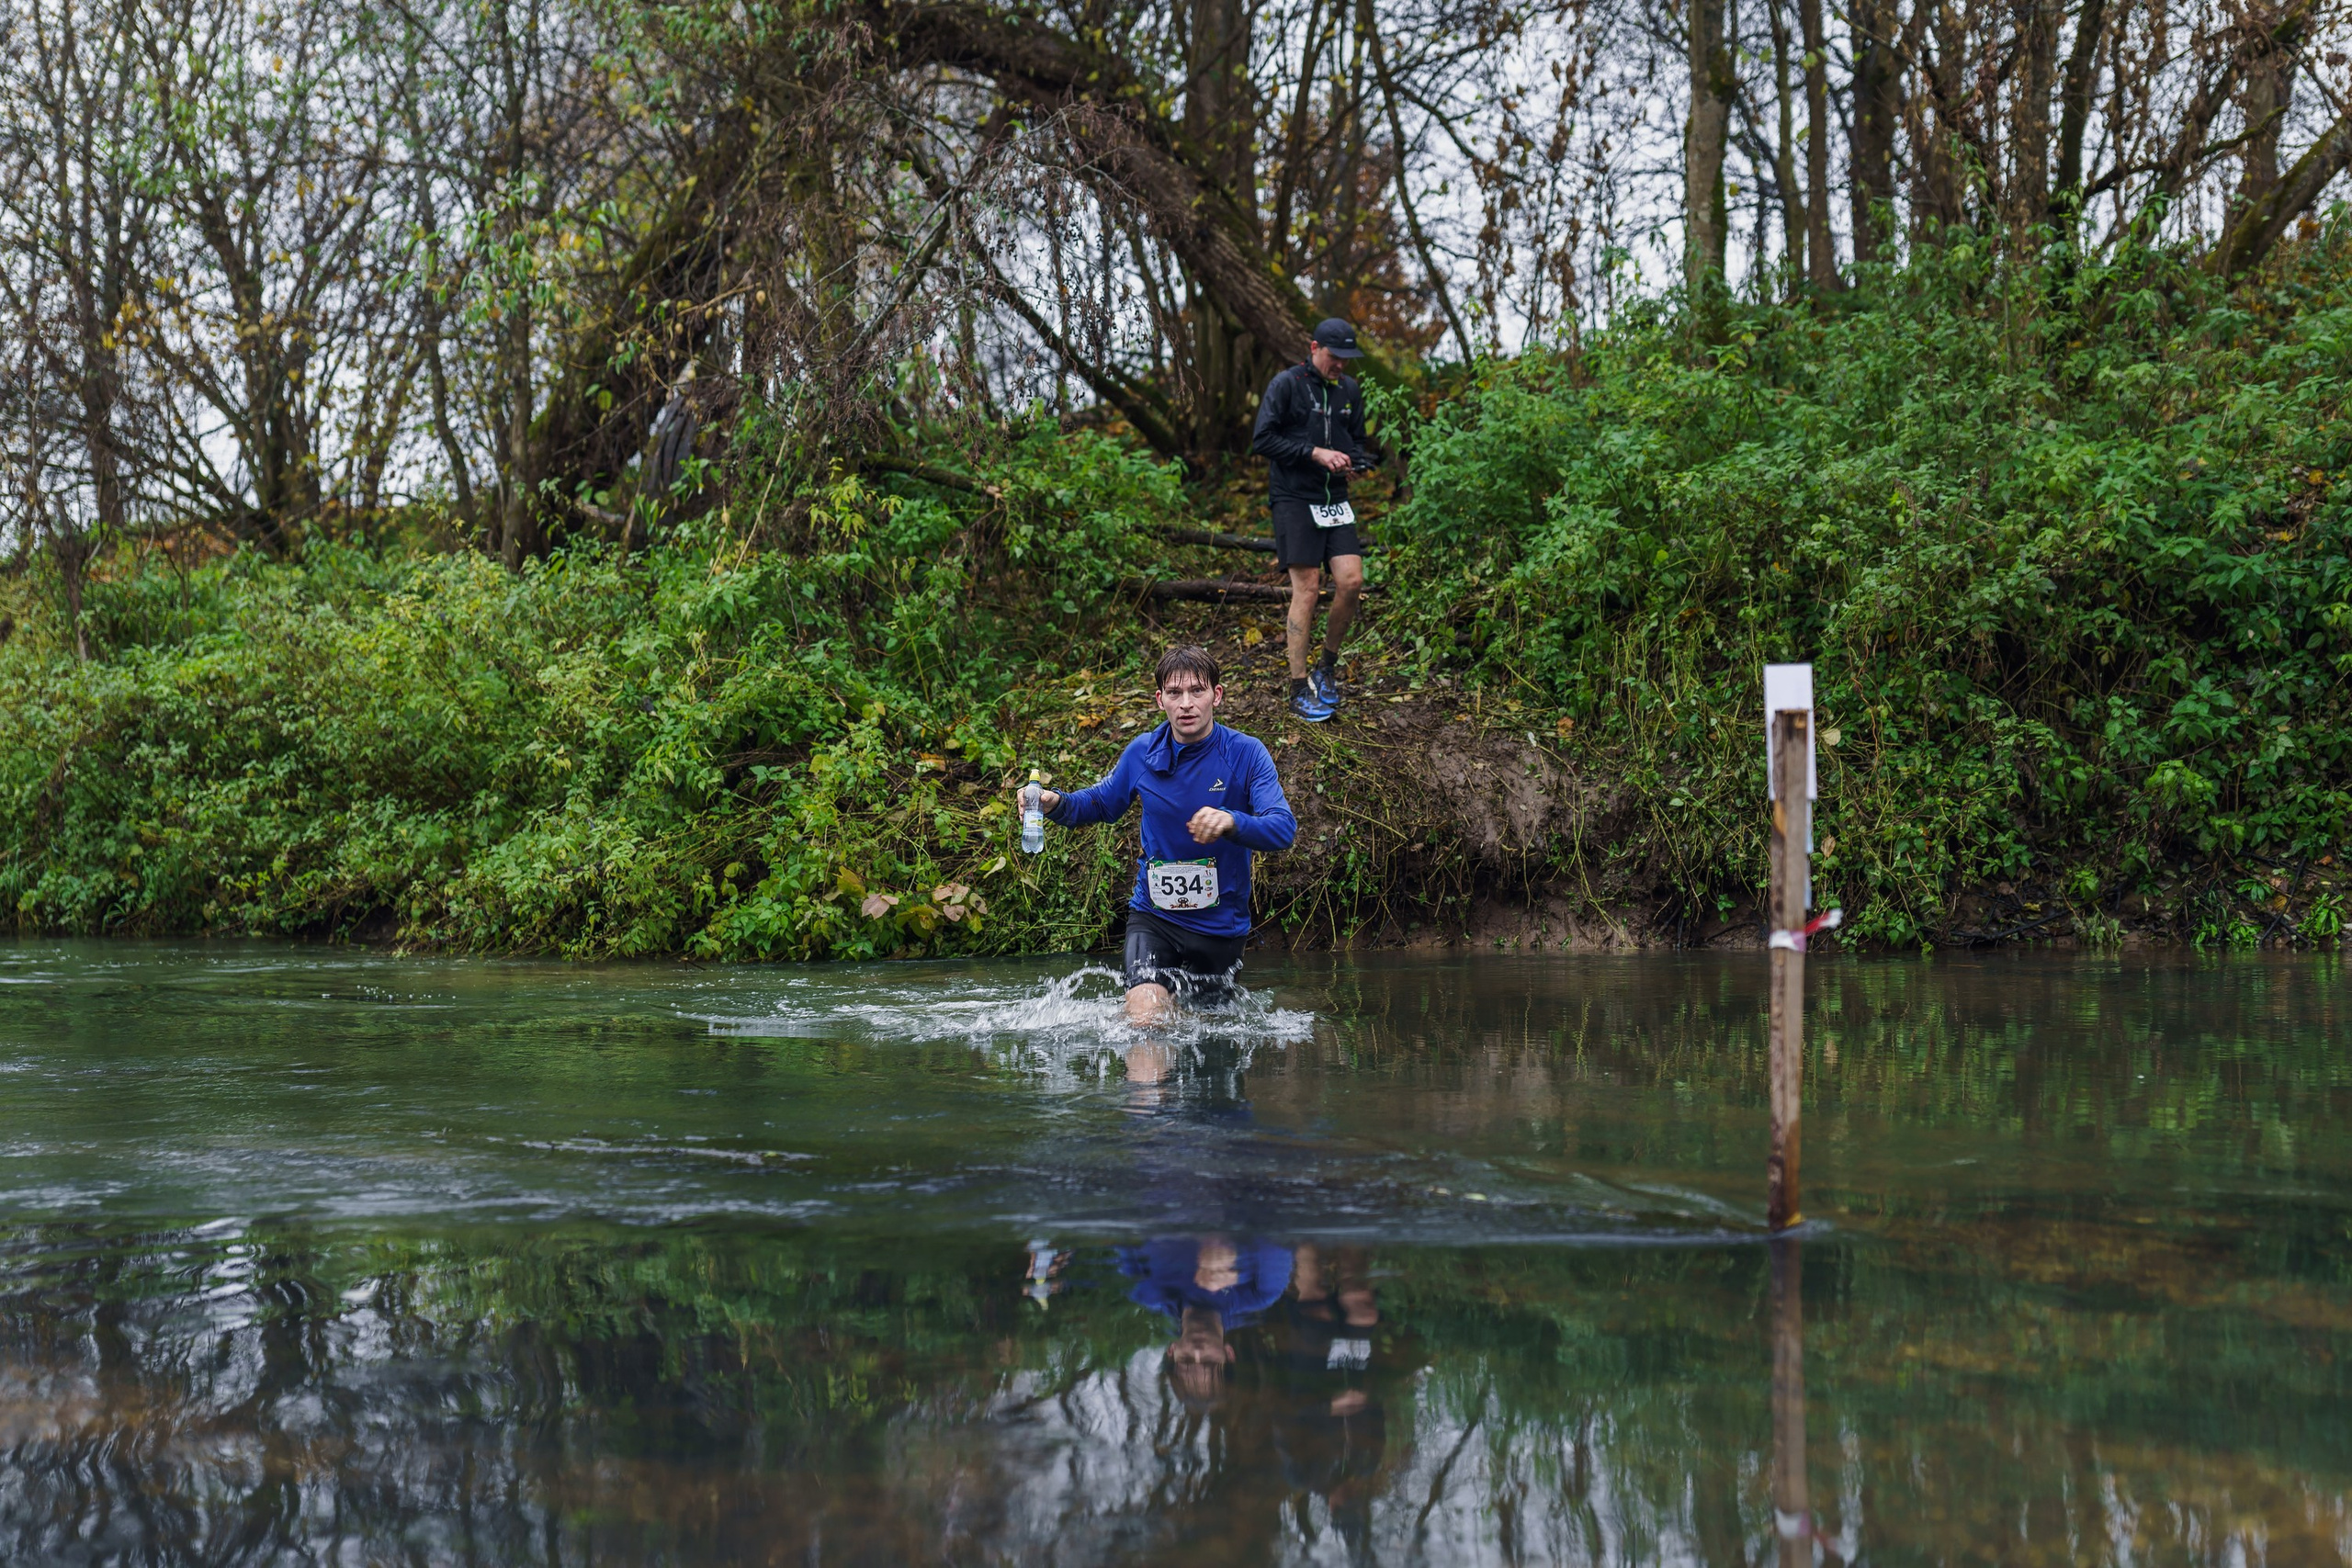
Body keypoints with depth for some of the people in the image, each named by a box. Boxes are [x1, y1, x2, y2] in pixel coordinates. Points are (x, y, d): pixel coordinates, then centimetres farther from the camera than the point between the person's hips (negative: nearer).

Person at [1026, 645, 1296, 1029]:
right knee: (1144, 1023, -20)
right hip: (1153, 915, 0)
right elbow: (1101, 804, 14)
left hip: (1220, 925, 0)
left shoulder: (1246, 754, -13)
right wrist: (1055, 803, -8)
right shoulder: (1142, 753, -4)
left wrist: (1232, 822, -45)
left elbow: (1284, 829, -24)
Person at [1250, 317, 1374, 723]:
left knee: (1351, 582, -6)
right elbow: (1263, 440, -11)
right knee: (1306, 588, -8)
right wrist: (1314, 453, -18)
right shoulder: (1286, 385, -6)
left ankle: (1327, 666, 15)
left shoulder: (1349, 390, 12)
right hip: (1294, 500, -5)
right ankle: (1299, 689, -2)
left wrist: (1357, 459, -2)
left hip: (1334, 501, 5)